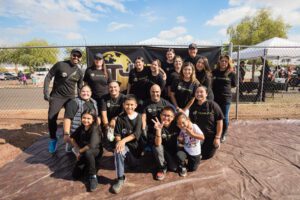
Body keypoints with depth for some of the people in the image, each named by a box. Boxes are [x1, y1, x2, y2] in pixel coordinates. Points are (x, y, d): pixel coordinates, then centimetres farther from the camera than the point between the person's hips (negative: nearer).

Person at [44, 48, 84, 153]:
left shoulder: (79, 72, 5)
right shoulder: (60, 65, -8)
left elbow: (80, 87, 14)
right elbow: (48, 77, -5)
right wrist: (46, 92, -11)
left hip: (71, 97, 3)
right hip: (57, 96, -3)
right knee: (51, 118, -6)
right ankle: (53, 139, 18)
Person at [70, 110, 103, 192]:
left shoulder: (94, 129, -25)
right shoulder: (81, 128, -6)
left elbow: (91, 145, -37)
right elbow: (72, 138, 9)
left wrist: (80, 151, -20)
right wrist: (77, 148, -6)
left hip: (95, 151, -6)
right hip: (84, 154, 6)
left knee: (88, 152, -41)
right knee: (75, 176, -3)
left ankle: (93, 176, -21)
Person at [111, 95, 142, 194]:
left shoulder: (139, 117, -5)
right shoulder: (120, 118, -2)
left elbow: (137, 134, -17)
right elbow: (117, 133, -4)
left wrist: (124, 140, -30)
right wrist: (119, 142, -25)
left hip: (136, 144, 1)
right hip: (124, 144, -1)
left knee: (134, 164, 0)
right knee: (118, 151, -32)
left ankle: (131, 158, 36)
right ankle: (120, 179, -22)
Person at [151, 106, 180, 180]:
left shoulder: (176, 125, -16)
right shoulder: (158, 126, -22)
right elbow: (158, 144, -36)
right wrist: (158, 130, -48)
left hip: (175, 149, 1)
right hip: (164, 150, -1)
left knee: (174, 168, -18)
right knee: (157, 147, -31)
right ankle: (162, 167, -6)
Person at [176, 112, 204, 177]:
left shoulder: (194, 126, -20)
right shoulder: (182, 130, -9)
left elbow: (202, 137, -25)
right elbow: (181, 142, 4)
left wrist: (192, 134, -34)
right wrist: (180, 140, -20)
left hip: (195, 153, -2)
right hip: (185, 150, 2)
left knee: (192, 169, 11)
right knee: (179, 155, -31)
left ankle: (198, 159, 43)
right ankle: (183, 167, 1)